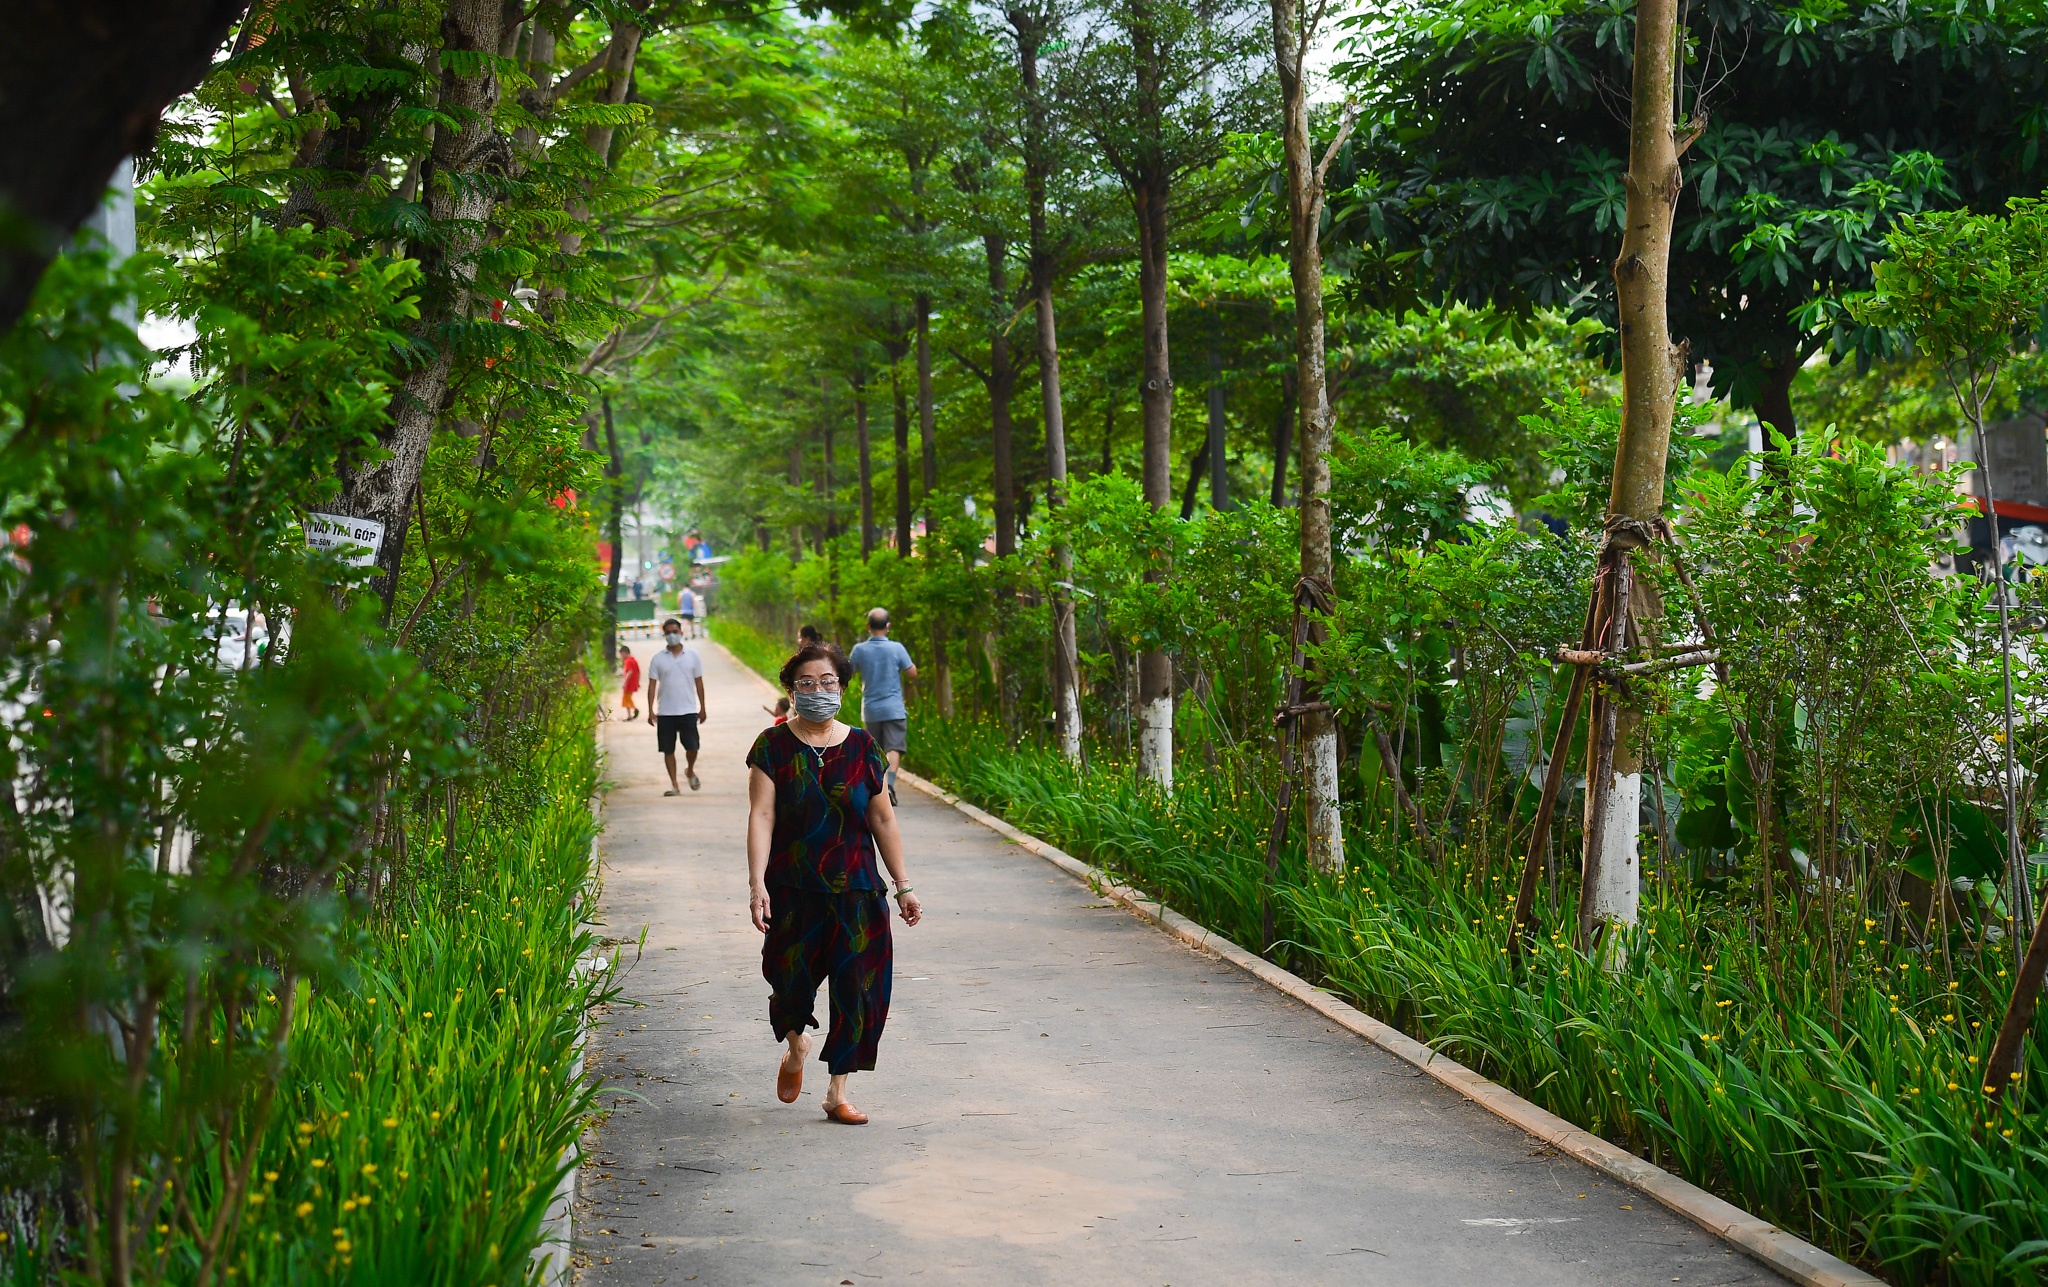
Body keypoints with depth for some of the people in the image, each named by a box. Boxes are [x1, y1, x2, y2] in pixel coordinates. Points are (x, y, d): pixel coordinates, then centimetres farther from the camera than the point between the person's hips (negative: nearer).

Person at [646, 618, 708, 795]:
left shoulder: (692, 656, 4)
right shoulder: (658, 659, 2)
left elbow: (699, 682, 9)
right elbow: (652, 685, 2)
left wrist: (702, 707, 6)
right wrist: (651, 710, -4)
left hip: (688, 711, 0)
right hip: (665, 712, 0)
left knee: (692, 747, -5)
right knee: (668, 749, 2)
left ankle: (690, 770, 26)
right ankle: (674, 785, 11)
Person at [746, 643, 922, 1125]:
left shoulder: (862, 747, 5)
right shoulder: (774, 746, -1)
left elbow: (883, 820, 9)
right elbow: (761, 817, -8)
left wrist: (903, 886, 9)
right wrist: (757, 884, -18)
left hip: (855, 892, 2)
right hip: (792, 891, -1)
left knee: (855, 991, -2)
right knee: (792, 985, 2)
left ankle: (837, 1093, 11)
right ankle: (796, 1048, 38)